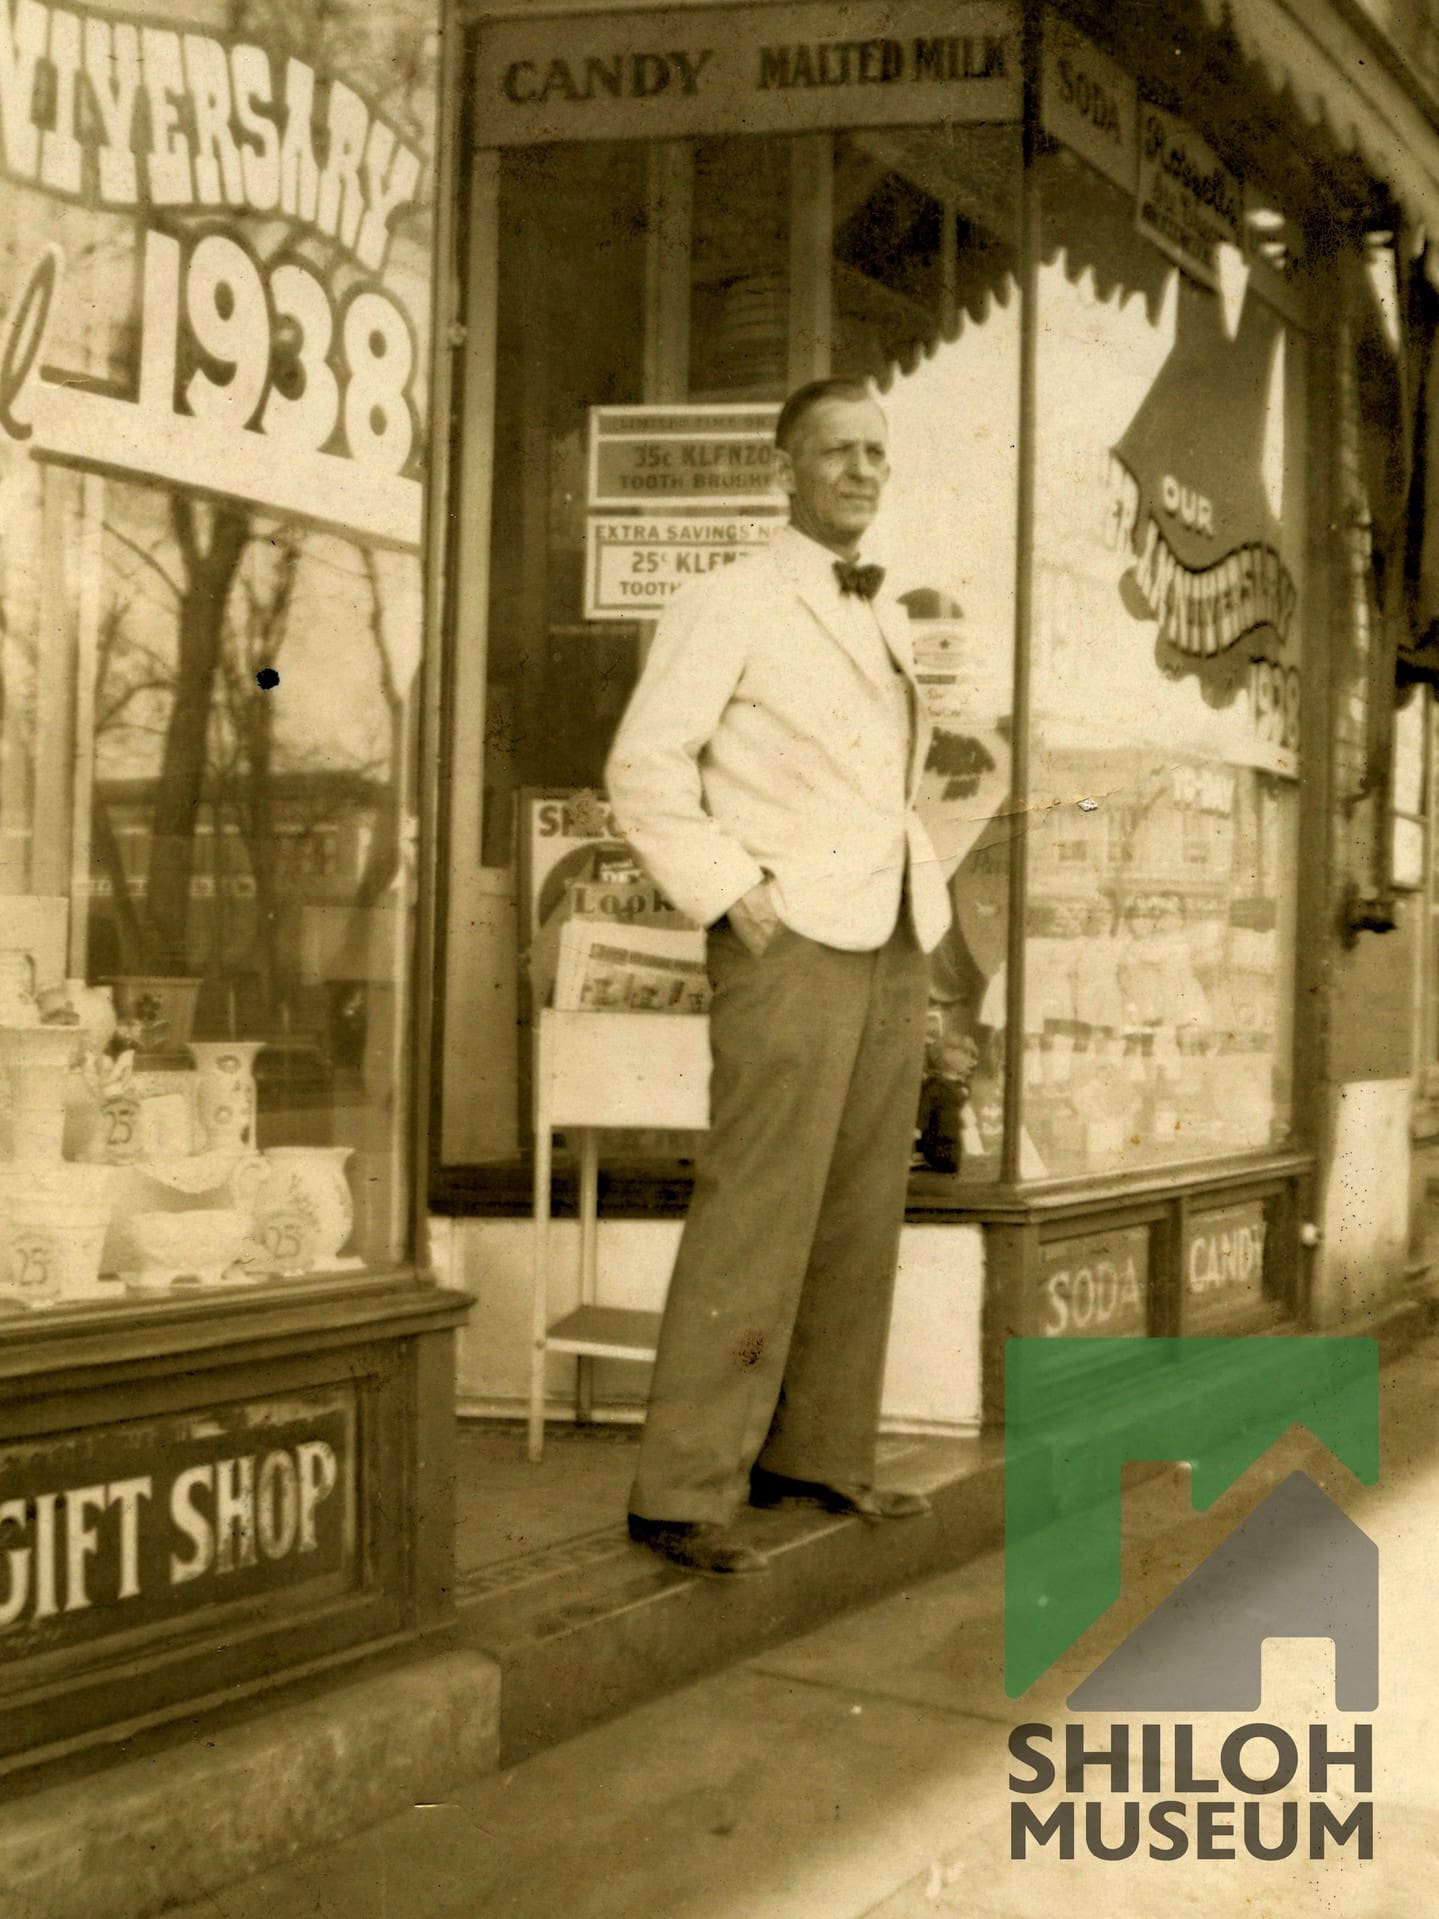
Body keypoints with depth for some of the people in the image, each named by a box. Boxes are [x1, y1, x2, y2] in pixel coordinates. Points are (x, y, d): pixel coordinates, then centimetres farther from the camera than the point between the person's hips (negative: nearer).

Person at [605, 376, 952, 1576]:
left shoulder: (887, 618, 20)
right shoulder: (730, 606, -3)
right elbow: (645, 767, -10)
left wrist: (925, 883, 17)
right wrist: (730, 895, -16)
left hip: (894, 947, 8)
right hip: (791, 942, -7)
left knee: (861, 1215, 9)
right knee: (757, 1214, -11)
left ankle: (818, 1454, 20)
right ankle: (685, 1491, -6)